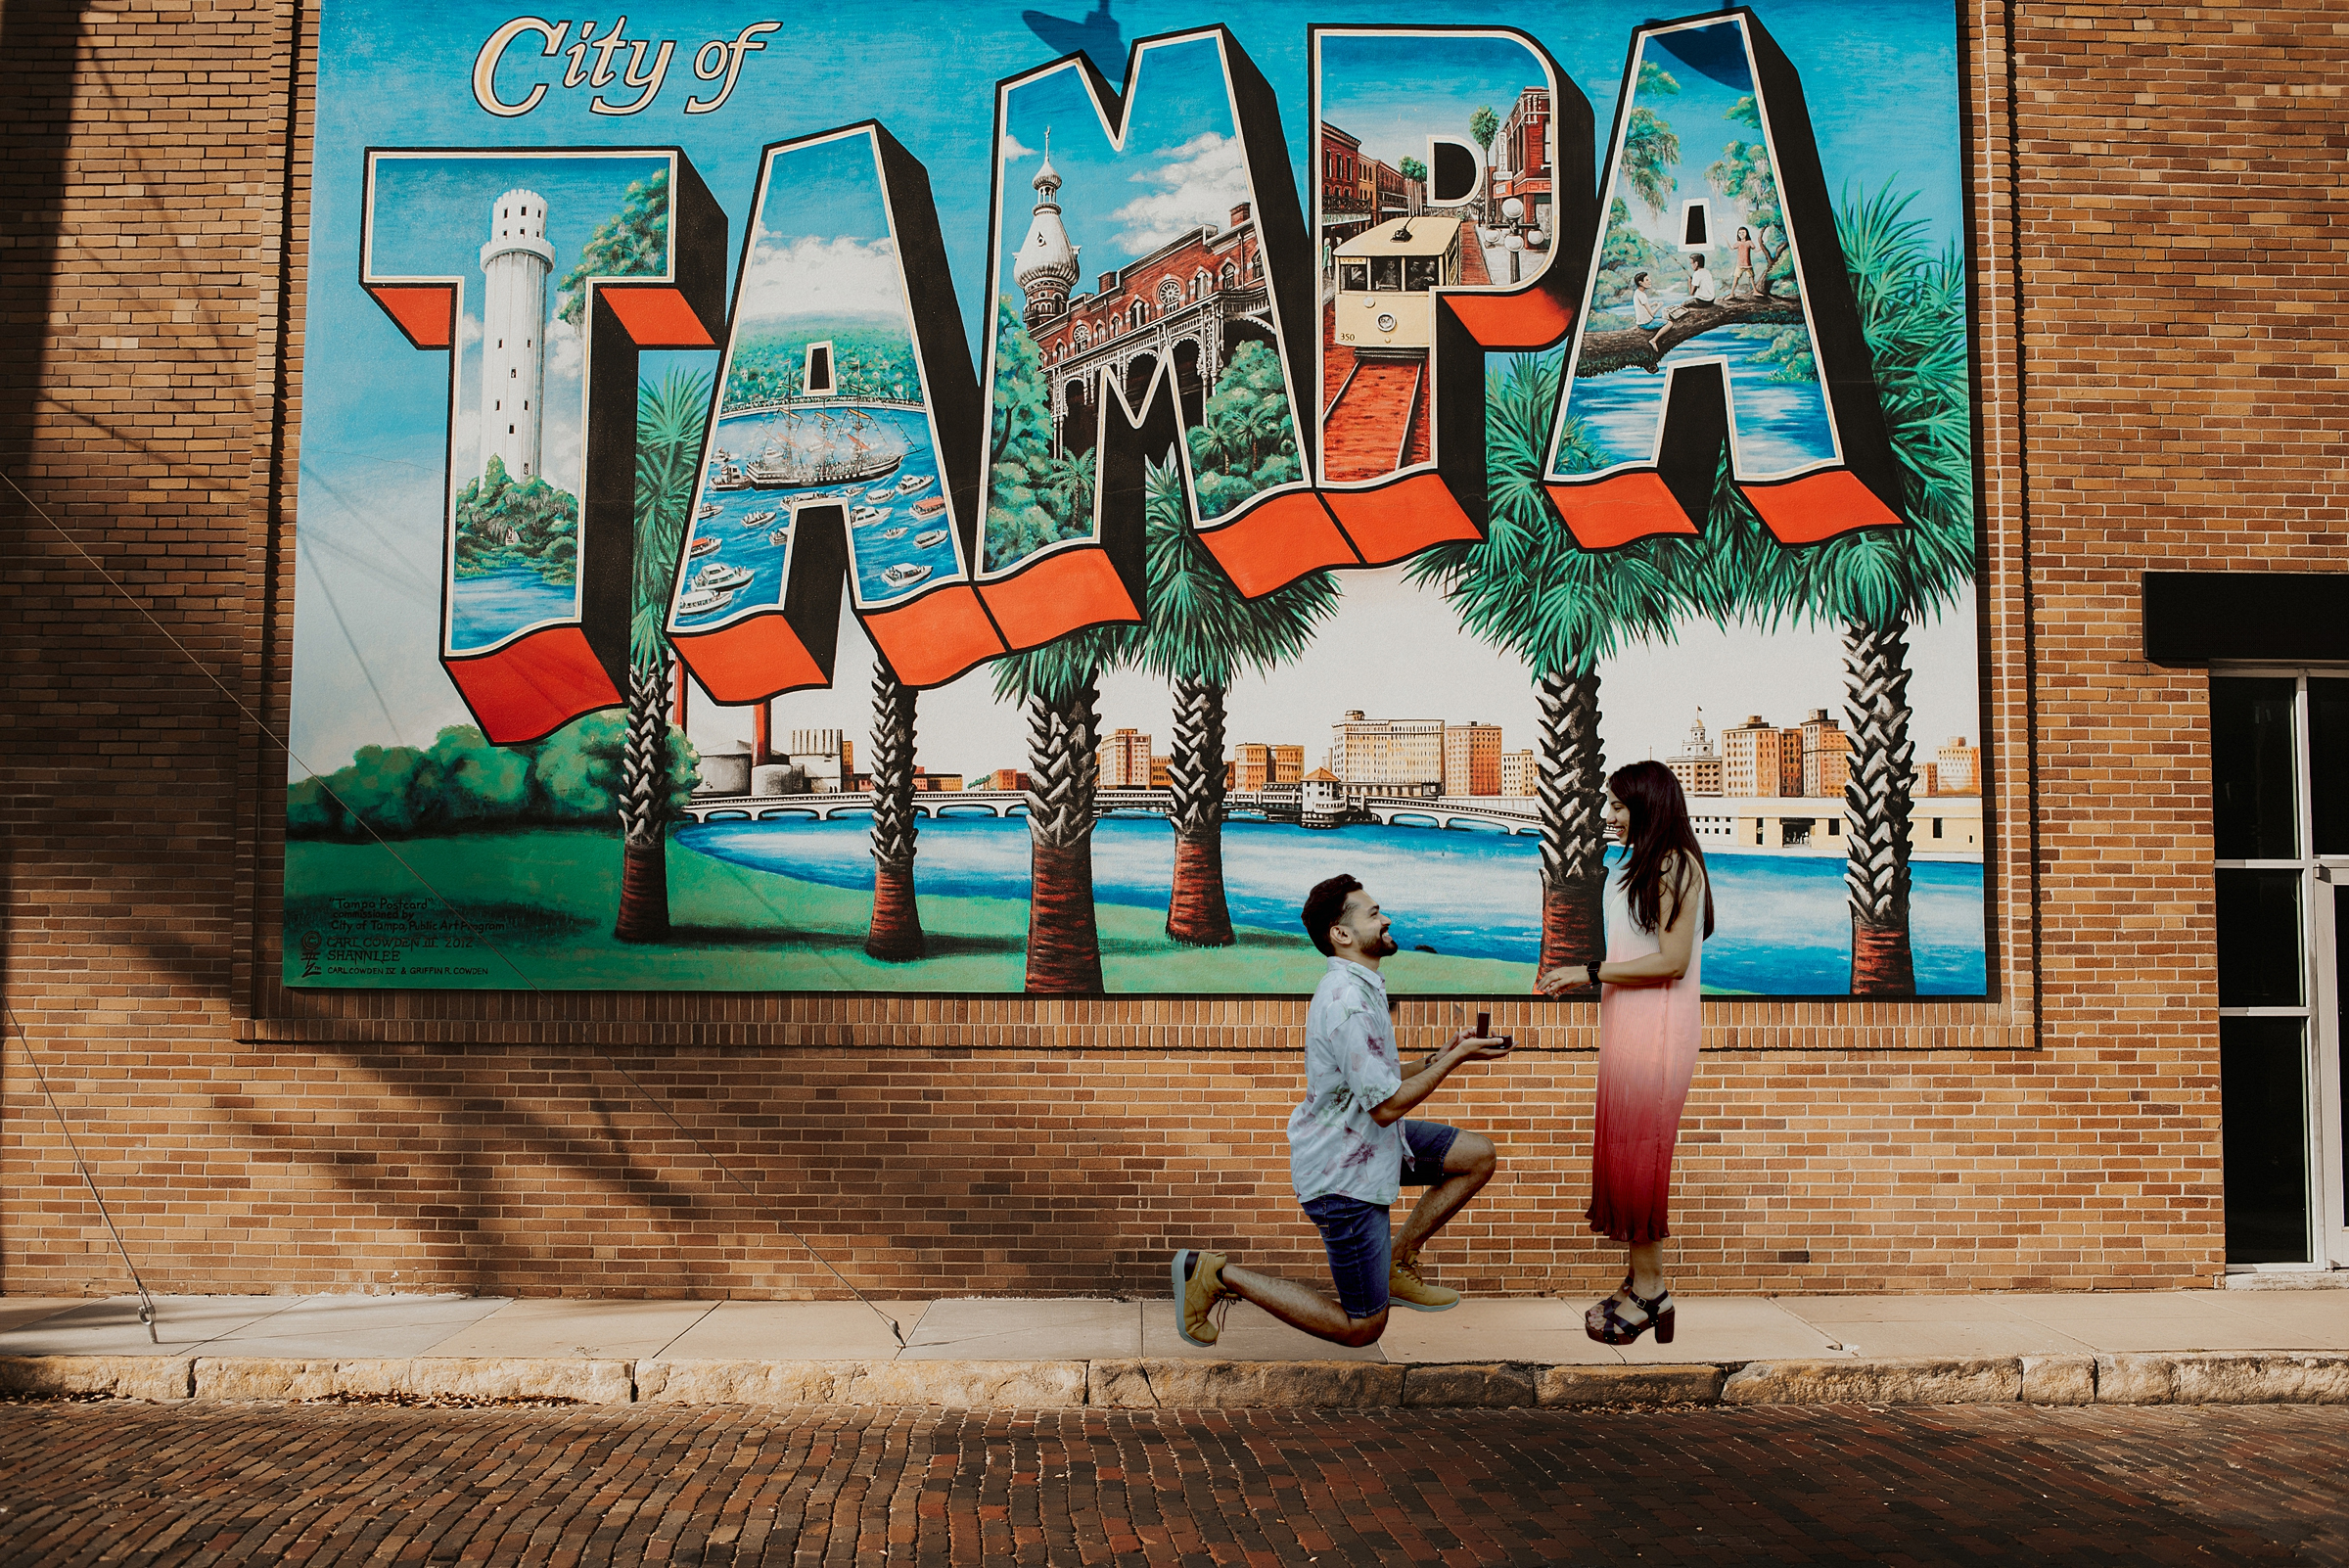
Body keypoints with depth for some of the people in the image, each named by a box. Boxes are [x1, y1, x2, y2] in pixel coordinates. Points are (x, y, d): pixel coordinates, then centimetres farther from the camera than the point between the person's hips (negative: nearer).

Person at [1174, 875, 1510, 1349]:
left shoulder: (1359, 987, 8)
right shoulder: (1349, 1003, -26)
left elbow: (1384, 1082, 14)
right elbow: (1387, 1105, -24)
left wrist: (1446, 1053, 1)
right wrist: (1455, 1058, -15)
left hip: (1366, 1144, 10)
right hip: (1343, 1172, -10)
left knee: (1478, 1154, 5)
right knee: (1362, 1328, 0)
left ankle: (1398, 1262, 12)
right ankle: (1217, 1275, 3)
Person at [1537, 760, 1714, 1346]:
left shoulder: (1676, 865, -12)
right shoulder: (1639, 866, 16)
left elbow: (1672, 962, -17)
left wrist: (1590, 972, -15)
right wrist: (1578, 977, 12)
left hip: (1656, 1031, -9)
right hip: (1627, 1025, 9)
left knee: (1638, 1152, -4)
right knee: (1623, 1152, 8)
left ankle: (1649, 1291, 4)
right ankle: (1642, 1284, 14)